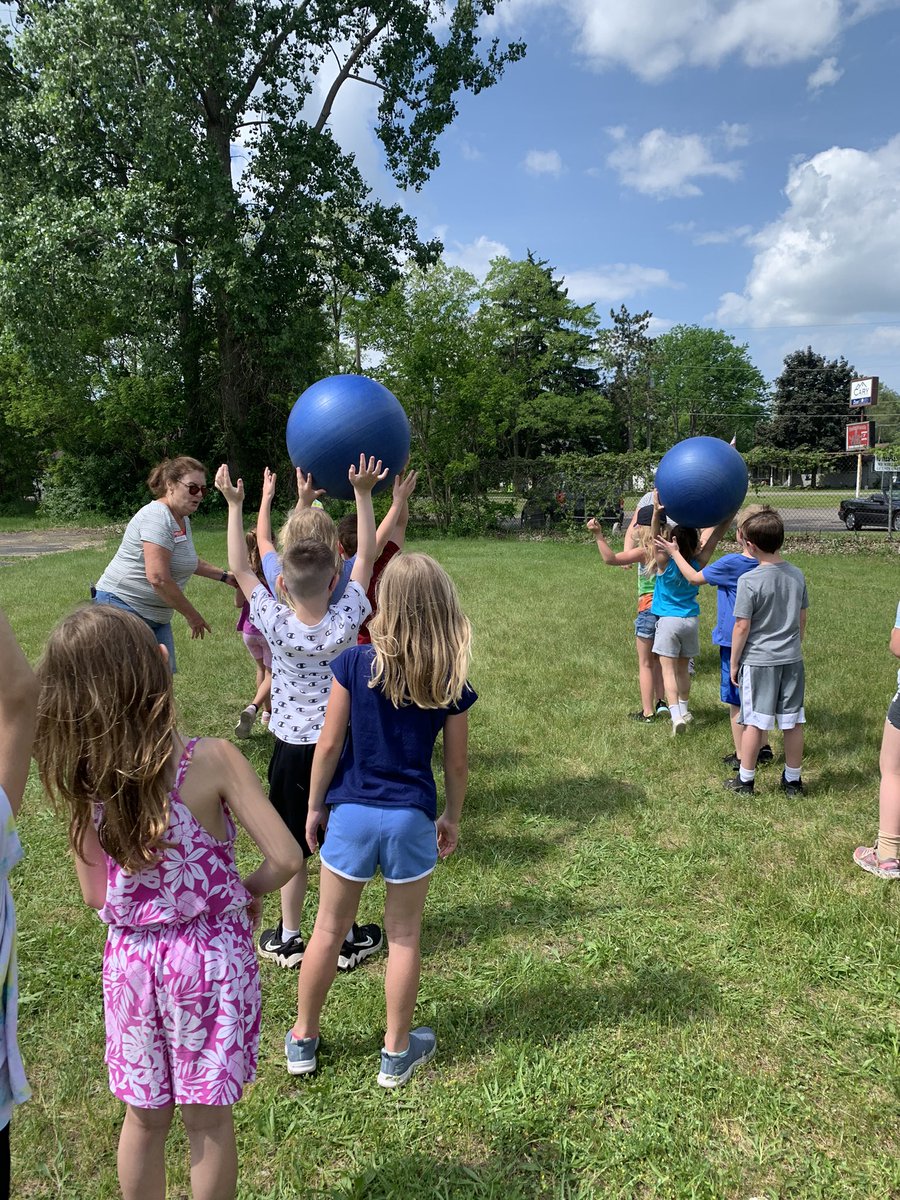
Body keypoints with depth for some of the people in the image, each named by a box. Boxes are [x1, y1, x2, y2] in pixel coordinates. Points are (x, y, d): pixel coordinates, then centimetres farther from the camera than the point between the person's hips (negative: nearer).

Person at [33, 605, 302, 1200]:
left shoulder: (81, 780, -10)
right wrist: (247, 890, -1)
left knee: (145, 1115, 24)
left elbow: (96, 894, -1)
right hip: (212, 957, -3)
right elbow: (286, 859, -21)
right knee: (208, 1119, 18)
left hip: (130, 960, 3)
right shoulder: (213, 761, -23)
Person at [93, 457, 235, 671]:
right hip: (122, 606, -10)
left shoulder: (183, 520, 13)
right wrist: (192, 615, -17)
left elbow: (188, 561, 34)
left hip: (156, 616, 10)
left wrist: (225, 576, 27)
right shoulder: (157, 516, -18)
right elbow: (158, 577, -27)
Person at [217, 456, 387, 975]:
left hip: (292, 748, 0)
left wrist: (235, 505, 1)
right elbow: (367, 558, -8)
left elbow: (241, 569, -5)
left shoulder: (275, 624, -18)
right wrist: (363, 494, -7)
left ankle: (288, 938, 28)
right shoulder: (346, 621, -18)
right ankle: (345, 938, 26)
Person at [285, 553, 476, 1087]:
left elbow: (330, 745, -8)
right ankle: (397, 1052, 30)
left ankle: (303, 1040, 34)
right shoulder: (450, 682, -8)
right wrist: (452, 818, 15)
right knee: (404, 938, 15)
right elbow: (457, 764, -1)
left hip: (351, 813, 0)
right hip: (411, 819, 0)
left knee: (329, 931, 16)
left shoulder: (355, 663, -12)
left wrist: (315, 806, 5)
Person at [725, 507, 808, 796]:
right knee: (793, 721, 12)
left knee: (754, 722, 5)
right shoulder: (797, 575, 1)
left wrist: (734, 663, -3)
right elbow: (802, 618, 10)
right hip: (792, 659, 5)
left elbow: (742, 626, -14)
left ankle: (745, 780, 17)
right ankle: (793, 780, 24)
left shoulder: (749, 581, -16)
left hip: (758, 661, -5)